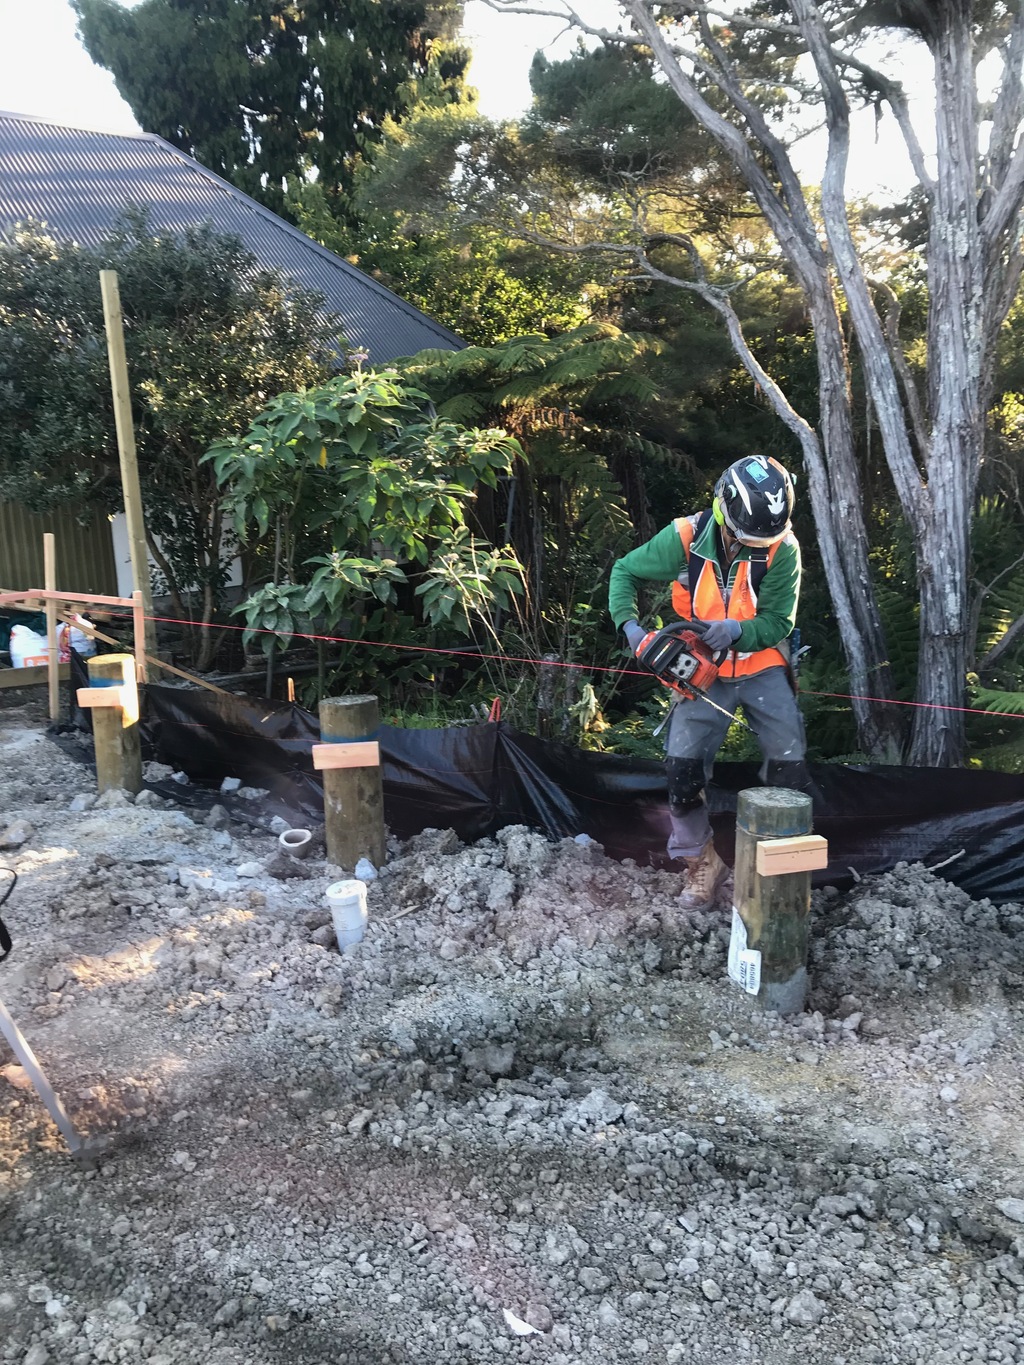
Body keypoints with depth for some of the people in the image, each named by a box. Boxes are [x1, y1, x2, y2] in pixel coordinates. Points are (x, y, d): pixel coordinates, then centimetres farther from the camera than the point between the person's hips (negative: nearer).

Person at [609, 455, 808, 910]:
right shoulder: (686, 537, -18)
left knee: (789, 765, -2)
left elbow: (778, 622, -16)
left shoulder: (782, 549, -19)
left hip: (762, 670, 0)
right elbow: (625, 572, -6)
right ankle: (702, 863, 10)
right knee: (683, 764, -10)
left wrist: (736, 629, -35)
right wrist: (629, 624, -22)